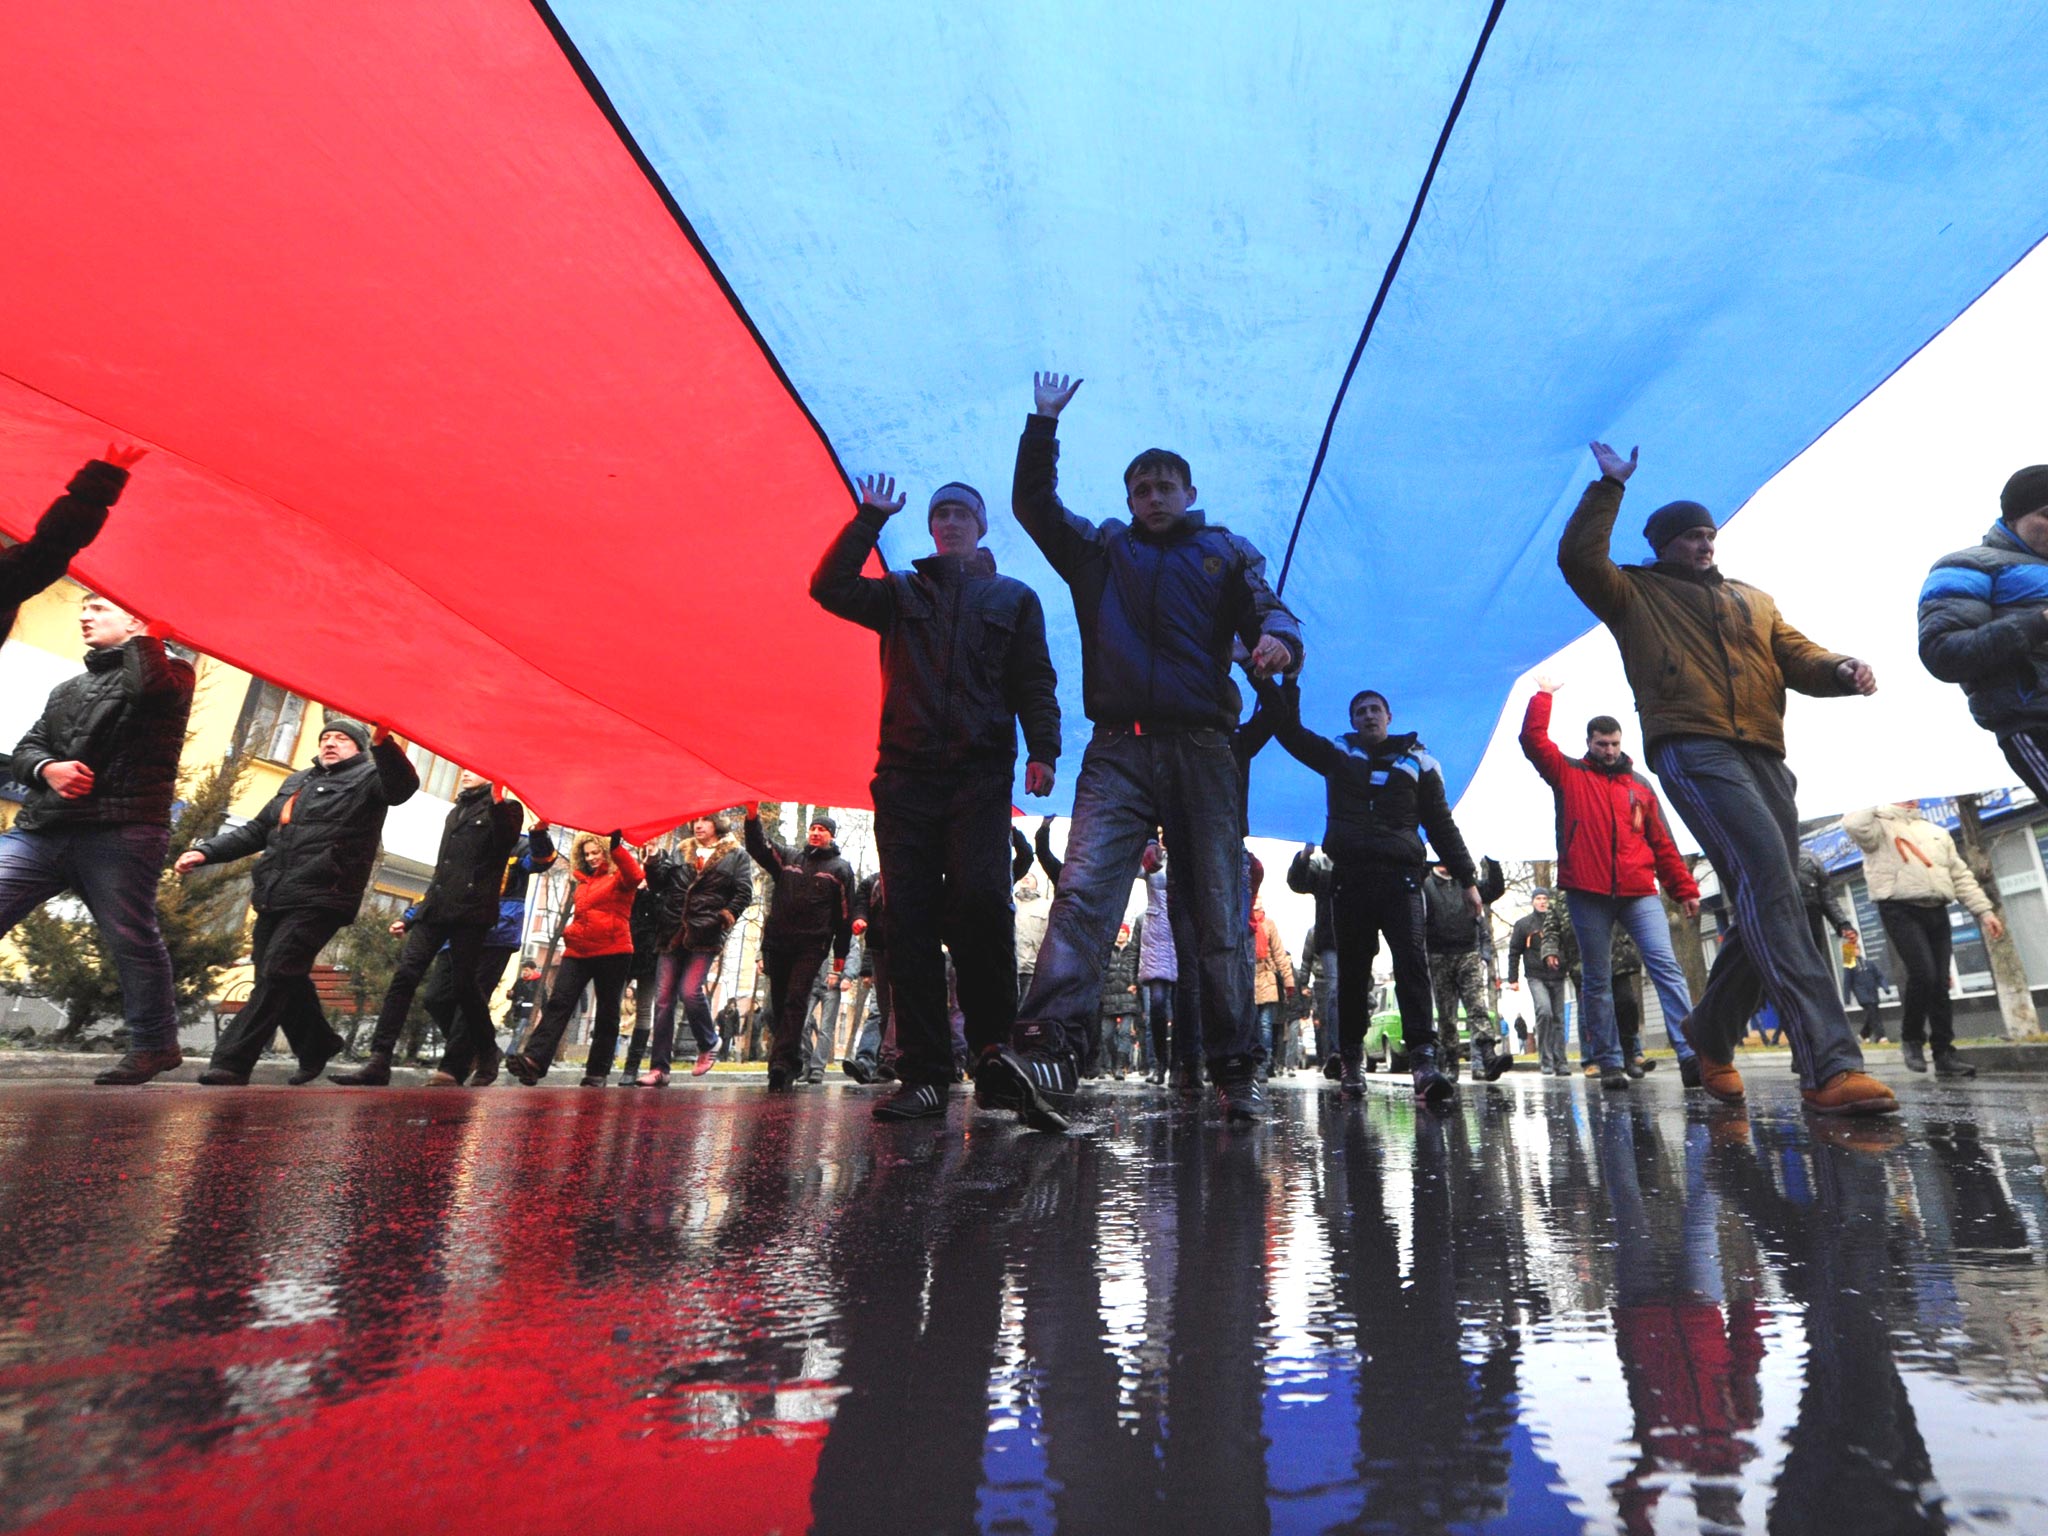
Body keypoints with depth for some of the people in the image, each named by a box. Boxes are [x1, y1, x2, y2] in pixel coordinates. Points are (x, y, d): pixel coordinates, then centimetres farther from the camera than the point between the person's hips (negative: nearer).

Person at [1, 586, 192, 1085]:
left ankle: (154, 1044, 6)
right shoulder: (68, 689, 28)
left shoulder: (169, 673, 8)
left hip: (121, 835, -7)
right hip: (41, 829, 7)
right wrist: (48, 768, -4)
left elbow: (147, 687, -18)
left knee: (131, 940, -4)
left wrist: (140, 636, 1)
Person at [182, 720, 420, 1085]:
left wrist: (383, 741, -41)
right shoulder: (297, 781, 25)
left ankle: (231, 1063, -12)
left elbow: (402, 786, -23)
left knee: (276, 975, -14)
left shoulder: (367, 777, 2)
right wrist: (206, 851, 14)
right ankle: (316, 1047, 29)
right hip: (273, 899, 8)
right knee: (286, 980, 11)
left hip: (318, 901, -8)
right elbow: (256, 830, 30)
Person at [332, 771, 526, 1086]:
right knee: (405, 975, -8)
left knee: (465, 984, -5)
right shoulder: (455, 812, 27)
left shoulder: (506, 808, 5)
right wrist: (412, 917, 25)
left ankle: (486, 1049, 14)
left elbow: (505, 843, -17)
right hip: (436, 907, 6)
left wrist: (498, 803, -28)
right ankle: (378, 1062, -12)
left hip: (471, 910, -6)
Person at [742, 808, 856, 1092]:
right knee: (778, 1003, 6)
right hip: (777, 942, 4)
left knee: (795, 1001, -15)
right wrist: (753, 818, -10)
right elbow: (758, 847, 8)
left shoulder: (840, 868, 10)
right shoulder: (787, 858, 20)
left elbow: (845, 913, 8)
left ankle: (781, 1064, -22)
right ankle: (794, 1066, 16)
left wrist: (840, 952, 5)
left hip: (812, 946, -4)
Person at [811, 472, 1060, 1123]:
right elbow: (830, 587, 7)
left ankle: (996, 1045, -4)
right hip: (907, 775, 2)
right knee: (909, 917, -6)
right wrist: (870, 518, 7)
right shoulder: (901, 594, 23)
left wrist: (1042, 750, -4)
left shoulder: (1014, 598, 20)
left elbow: (1035, 683, 11)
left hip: (980, 775, -1)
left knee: (979, 897, -21)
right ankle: (924, 1076, -2)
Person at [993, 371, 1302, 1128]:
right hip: (1119, 748, 1)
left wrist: (1277, 640, -19)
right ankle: (1045, 1047, -27)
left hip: (1203, 747, 0)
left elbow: (1270, 611, 4)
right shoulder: (1100, 549, 23)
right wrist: (1043, 424, 12)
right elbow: (1033, 504, 20)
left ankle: (1235, 1068, 6)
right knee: (1083, 891, -17)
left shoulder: (1228, 552, 18)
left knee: (1217, 910, -1)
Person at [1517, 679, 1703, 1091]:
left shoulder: (1639, 785, 15)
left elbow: (1662, 844, 14)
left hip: (1639, 892, 2)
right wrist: (1544, 696, 1)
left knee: (1667, 968, -8)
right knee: (1596, 980, 3)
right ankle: (1609, 1062, 10)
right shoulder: (1569, 775, 9)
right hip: (1588, 895, -2)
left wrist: (1685, 890, 11)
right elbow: (1532, 739, -4)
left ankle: (1690, 1054, -8)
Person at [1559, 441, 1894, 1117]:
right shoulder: (1636, 594, 16)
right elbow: (1578, 557, -1)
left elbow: (1798, 657, 19)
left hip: (1762, 756, 7)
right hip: (1693, 749, -7)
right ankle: (1830, 1066, -29)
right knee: (1769, 879, -24)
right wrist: (1608, 487, 3)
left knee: (1767, 904, 4)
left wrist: (1841, 669, -3)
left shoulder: (1754, 601, 31)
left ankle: (1712, 1037, 23)